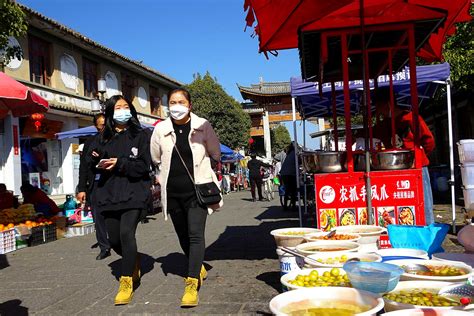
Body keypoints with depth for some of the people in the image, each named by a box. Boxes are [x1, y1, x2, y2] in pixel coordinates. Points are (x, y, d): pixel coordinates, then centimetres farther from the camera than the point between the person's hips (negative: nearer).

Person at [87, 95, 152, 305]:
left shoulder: (139, 135, 1)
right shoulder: (103, 138, 12)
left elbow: (144, 166, -5)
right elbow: (91, 161, 9)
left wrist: (120, 164, -17)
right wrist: (97, 161, -14)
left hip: (133, 192, -4)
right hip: (109, 193, 4)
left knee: (126, 234, -18)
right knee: (114, 239, 8)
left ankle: (126, 283, -5)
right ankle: (134, 264, 39)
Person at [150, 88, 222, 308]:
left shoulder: (203, 126, -5)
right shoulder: (160, 129, -1)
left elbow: (215, 154, 9)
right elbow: (156, 159, 14)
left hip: (197, 189, -3)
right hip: (173, 192, 4)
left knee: (196, 235, -13)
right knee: (183, 236, 15)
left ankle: (192, 284, -12)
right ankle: (198, 269, 38)